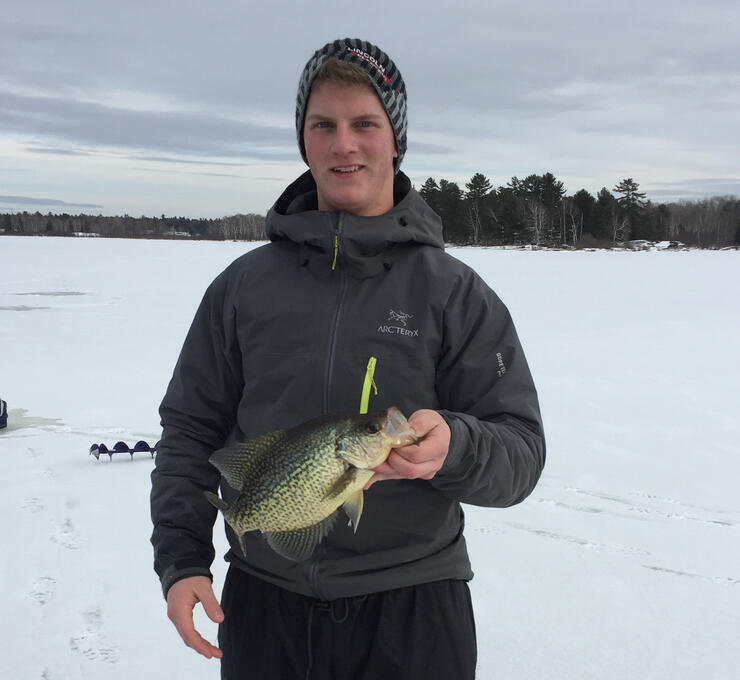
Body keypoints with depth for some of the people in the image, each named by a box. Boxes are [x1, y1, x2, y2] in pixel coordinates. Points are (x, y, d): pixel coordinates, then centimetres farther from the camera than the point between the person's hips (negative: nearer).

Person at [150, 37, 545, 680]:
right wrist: (180, 559, -3)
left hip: (410, 608, -1)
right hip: (262, 602, 2)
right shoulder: (244, 285, 2)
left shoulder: (454, 291, -3)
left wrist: (451, 446, -25)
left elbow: (520, 452, -4)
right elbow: (190, 431, 8)